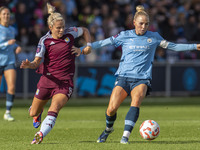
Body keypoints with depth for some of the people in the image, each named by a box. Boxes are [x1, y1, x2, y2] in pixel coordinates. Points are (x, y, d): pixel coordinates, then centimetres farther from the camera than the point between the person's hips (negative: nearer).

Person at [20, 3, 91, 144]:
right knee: (33, 113, 14)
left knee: (54, 109, -27)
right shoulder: (45, 41, -4)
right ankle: (38, 113, 51)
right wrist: (29, 65, -31)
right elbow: (37, 62, -9)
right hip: (47, 79, 1)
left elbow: (85, 30, 23)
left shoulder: (69, 33, 2)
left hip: (65, 81, -1)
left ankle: (41, 134, -39)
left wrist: (88, 46, 8)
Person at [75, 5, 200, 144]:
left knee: (136, 102, -30)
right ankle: (108, 129, 20)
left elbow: (172, 46, 16)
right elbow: (103, 43, 7)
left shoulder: (154, 37, 8)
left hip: (142, 79, 0)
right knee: (112, 108, -13)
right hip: (123, 77, 0)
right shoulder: (125, 36, 4)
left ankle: (125, 136, -35)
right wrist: (81, 49, 3)